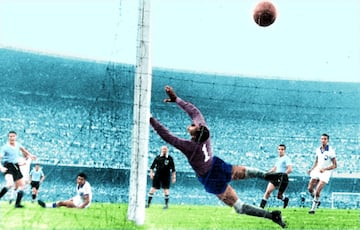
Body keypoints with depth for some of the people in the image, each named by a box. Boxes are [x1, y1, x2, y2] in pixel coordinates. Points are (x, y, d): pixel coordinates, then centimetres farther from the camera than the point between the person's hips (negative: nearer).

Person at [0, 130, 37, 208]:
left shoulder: (17, 144, 6)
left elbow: (22, 149, 30)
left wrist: (30, 155, 36)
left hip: (16, 167, 7)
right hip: (8, 167, -7)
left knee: (21, 184, 7)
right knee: (10, 184, -31)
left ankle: (17, 203, 12)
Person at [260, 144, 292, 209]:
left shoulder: (286, 158, -8)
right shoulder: (278, 159, 17)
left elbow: (290, 169, -20)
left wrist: (283, 174, -25)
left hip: (283, 179, -6)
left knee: (279, 196, 2)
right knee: (268, 191, -10)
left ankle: (285, 199, 36)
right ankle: (261, 206, -9)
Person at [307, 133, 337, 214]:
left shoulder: (331, 151, -15)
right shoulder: (318, 150, 3)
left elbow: (334, 165, -13)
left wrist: (324, 169, -24)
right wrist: (312, 169, 4)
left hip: (325, 173, -6)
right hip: (317, 171, 6)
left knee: (317, 191, -13)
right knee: (310, 188, 2)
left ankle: (313, 208, 2)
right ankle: (317, 201, 28)